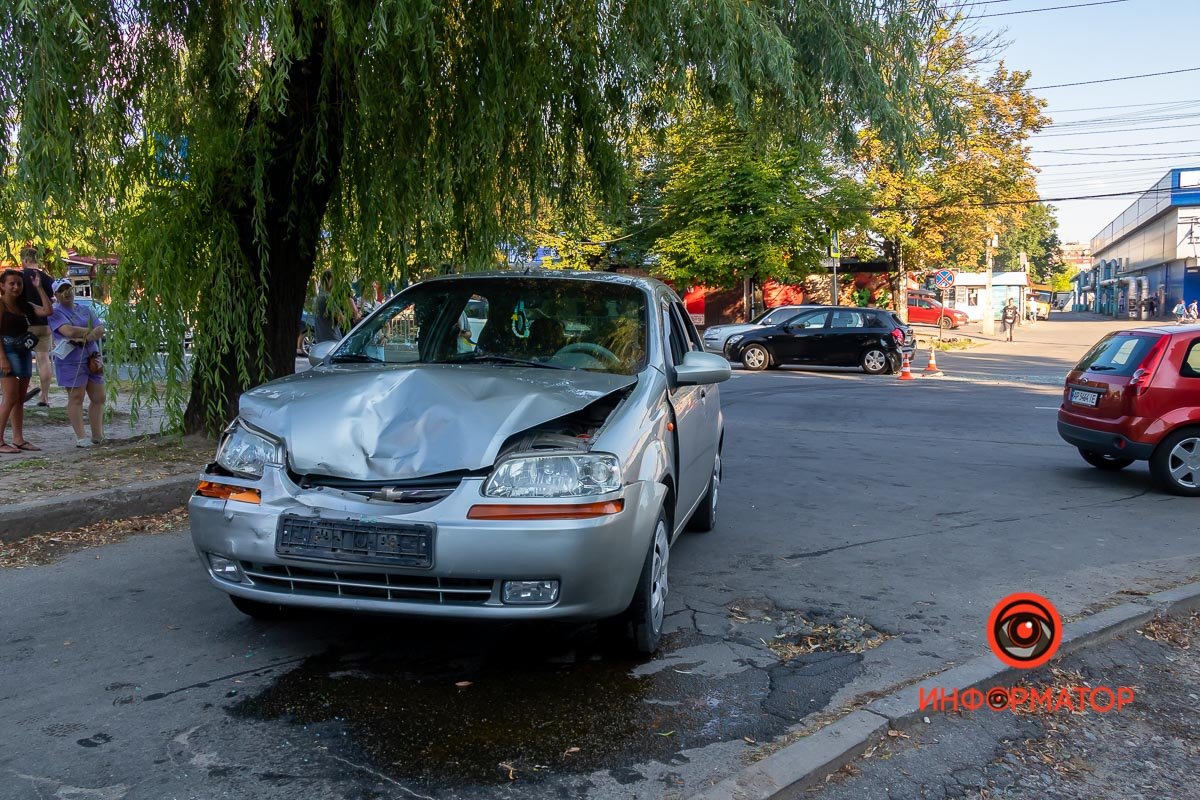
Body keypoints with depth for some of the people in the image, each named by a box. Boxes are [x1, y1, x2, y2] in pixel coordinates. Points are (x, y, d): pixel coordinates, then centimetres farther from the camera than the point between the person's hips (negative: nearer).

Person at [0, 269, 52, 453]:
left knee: (20, 399, 7)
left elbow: (47, 311, 6)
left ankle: (18, 439, 11)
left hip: (25, 353, 7)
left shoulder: (23, 306, 15)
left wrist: (39, 287, 4)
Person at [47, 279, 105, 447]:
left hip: (92, 358, 6)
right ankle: (80, 438, -3)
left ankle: (98, 436, 11)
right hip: (71, 360, -6)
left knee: (99, 398, 5)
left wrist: (85, 338, -14)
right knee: (76, 398, -5)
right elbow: (68, 331, -17)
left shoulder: (87, 310, 17)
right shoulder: (56, 313, -1)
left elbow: (100, 330, 4)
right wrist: (91, 331, -5)